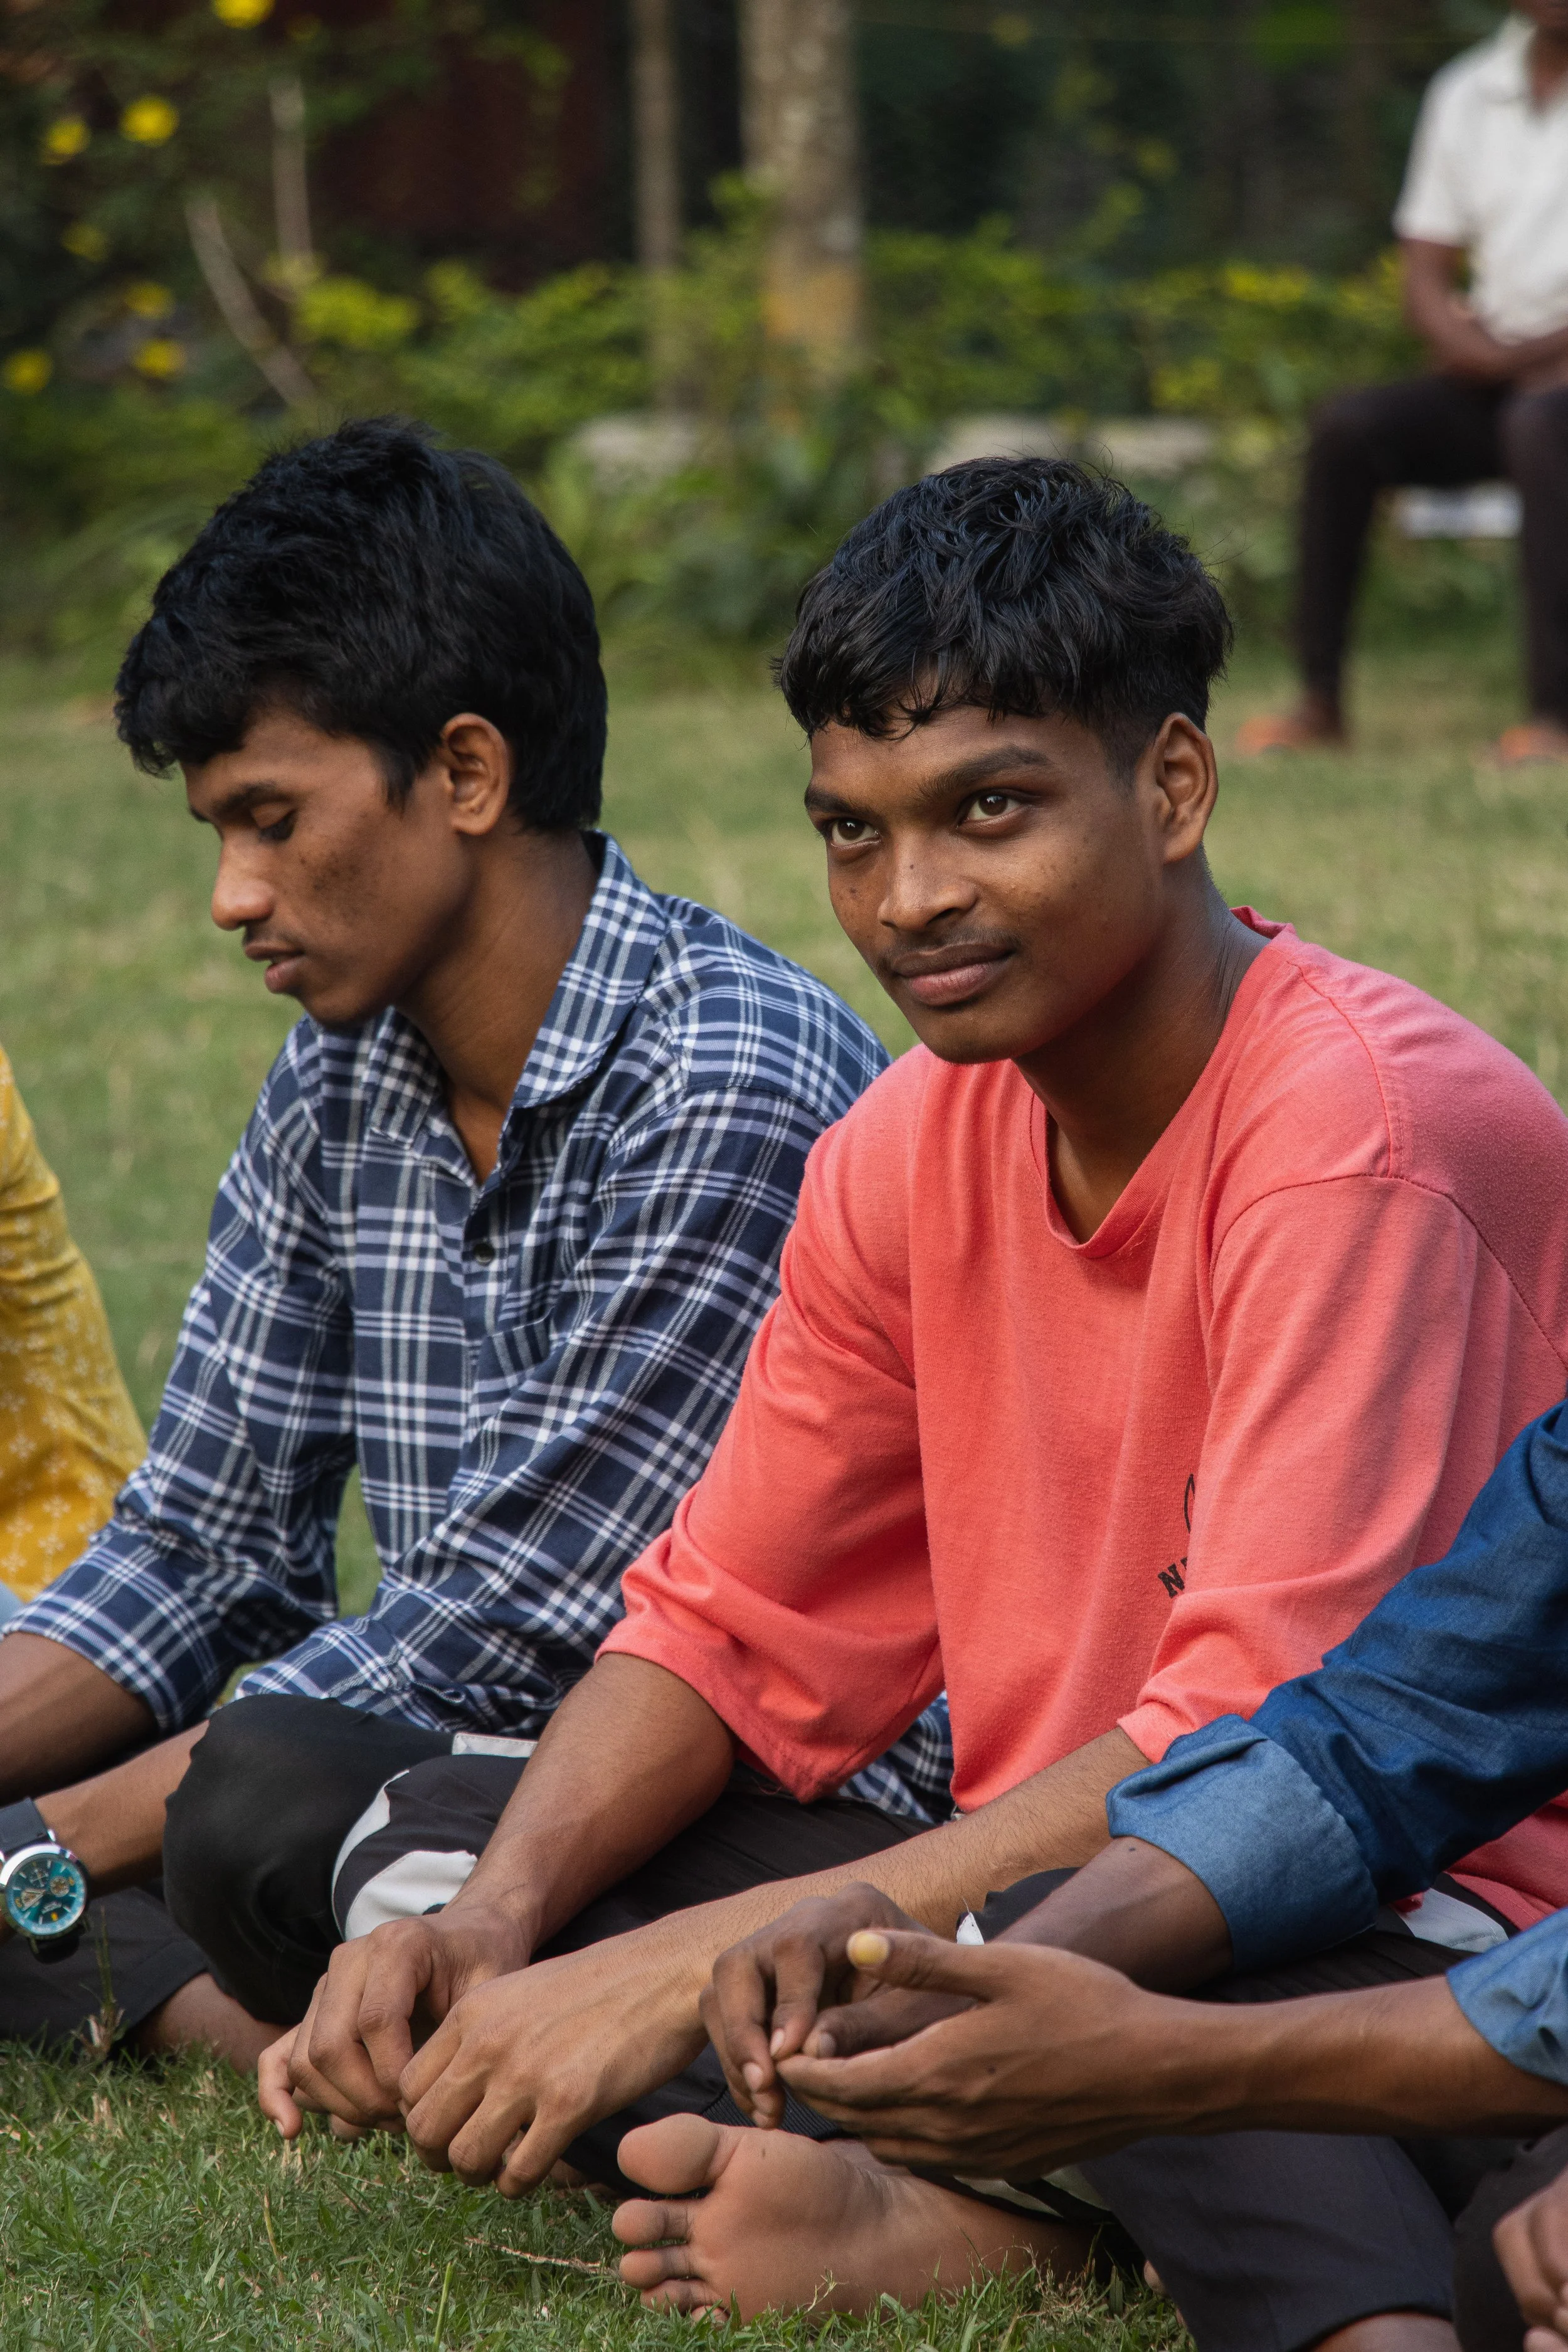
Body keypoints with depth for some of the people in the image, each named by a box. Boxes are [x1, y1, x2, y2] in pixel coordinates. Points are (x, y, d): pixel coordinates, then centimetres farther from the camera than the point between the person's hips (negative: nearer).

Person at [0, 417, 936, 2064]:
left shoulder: (731, 1093, -19)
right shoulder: (334, 1093, 8)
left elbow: (498, 1636, -20)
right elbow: (197, 1554, 12)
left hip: (811, 1824, -9)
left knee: (272, 1793, -35)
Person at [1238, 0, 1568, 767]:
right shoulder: (1465, 94, 11)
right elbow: (1424, 279, 10)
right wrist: (1485, 351, -9)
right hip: (1493, 378, 5)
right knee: (1346, 426, -21)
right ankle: (1321, 702, -19)